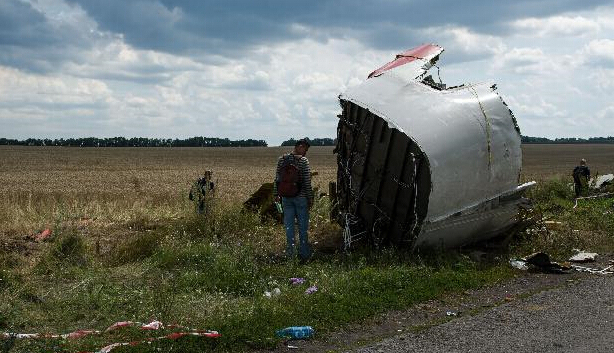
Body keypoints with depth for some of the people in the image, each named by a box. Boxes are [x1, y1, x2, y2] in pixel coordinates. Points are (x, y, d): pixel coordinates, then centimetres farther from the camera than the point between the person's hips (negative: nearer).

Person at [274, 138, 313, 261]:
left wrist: (276, 194, 14)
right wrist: (310, 198, -2)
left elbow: (277, 178, 5)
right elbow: (307, 182, -11)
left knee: (289, 225, 10)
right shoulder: (303, 161, -13)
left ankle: (290, 253, 11)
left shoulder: (282, 159, 0)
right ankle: (304, 253, 13)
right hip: (300, 197, -4)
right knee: (303, 226, 8)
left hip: (286, 198, 4)